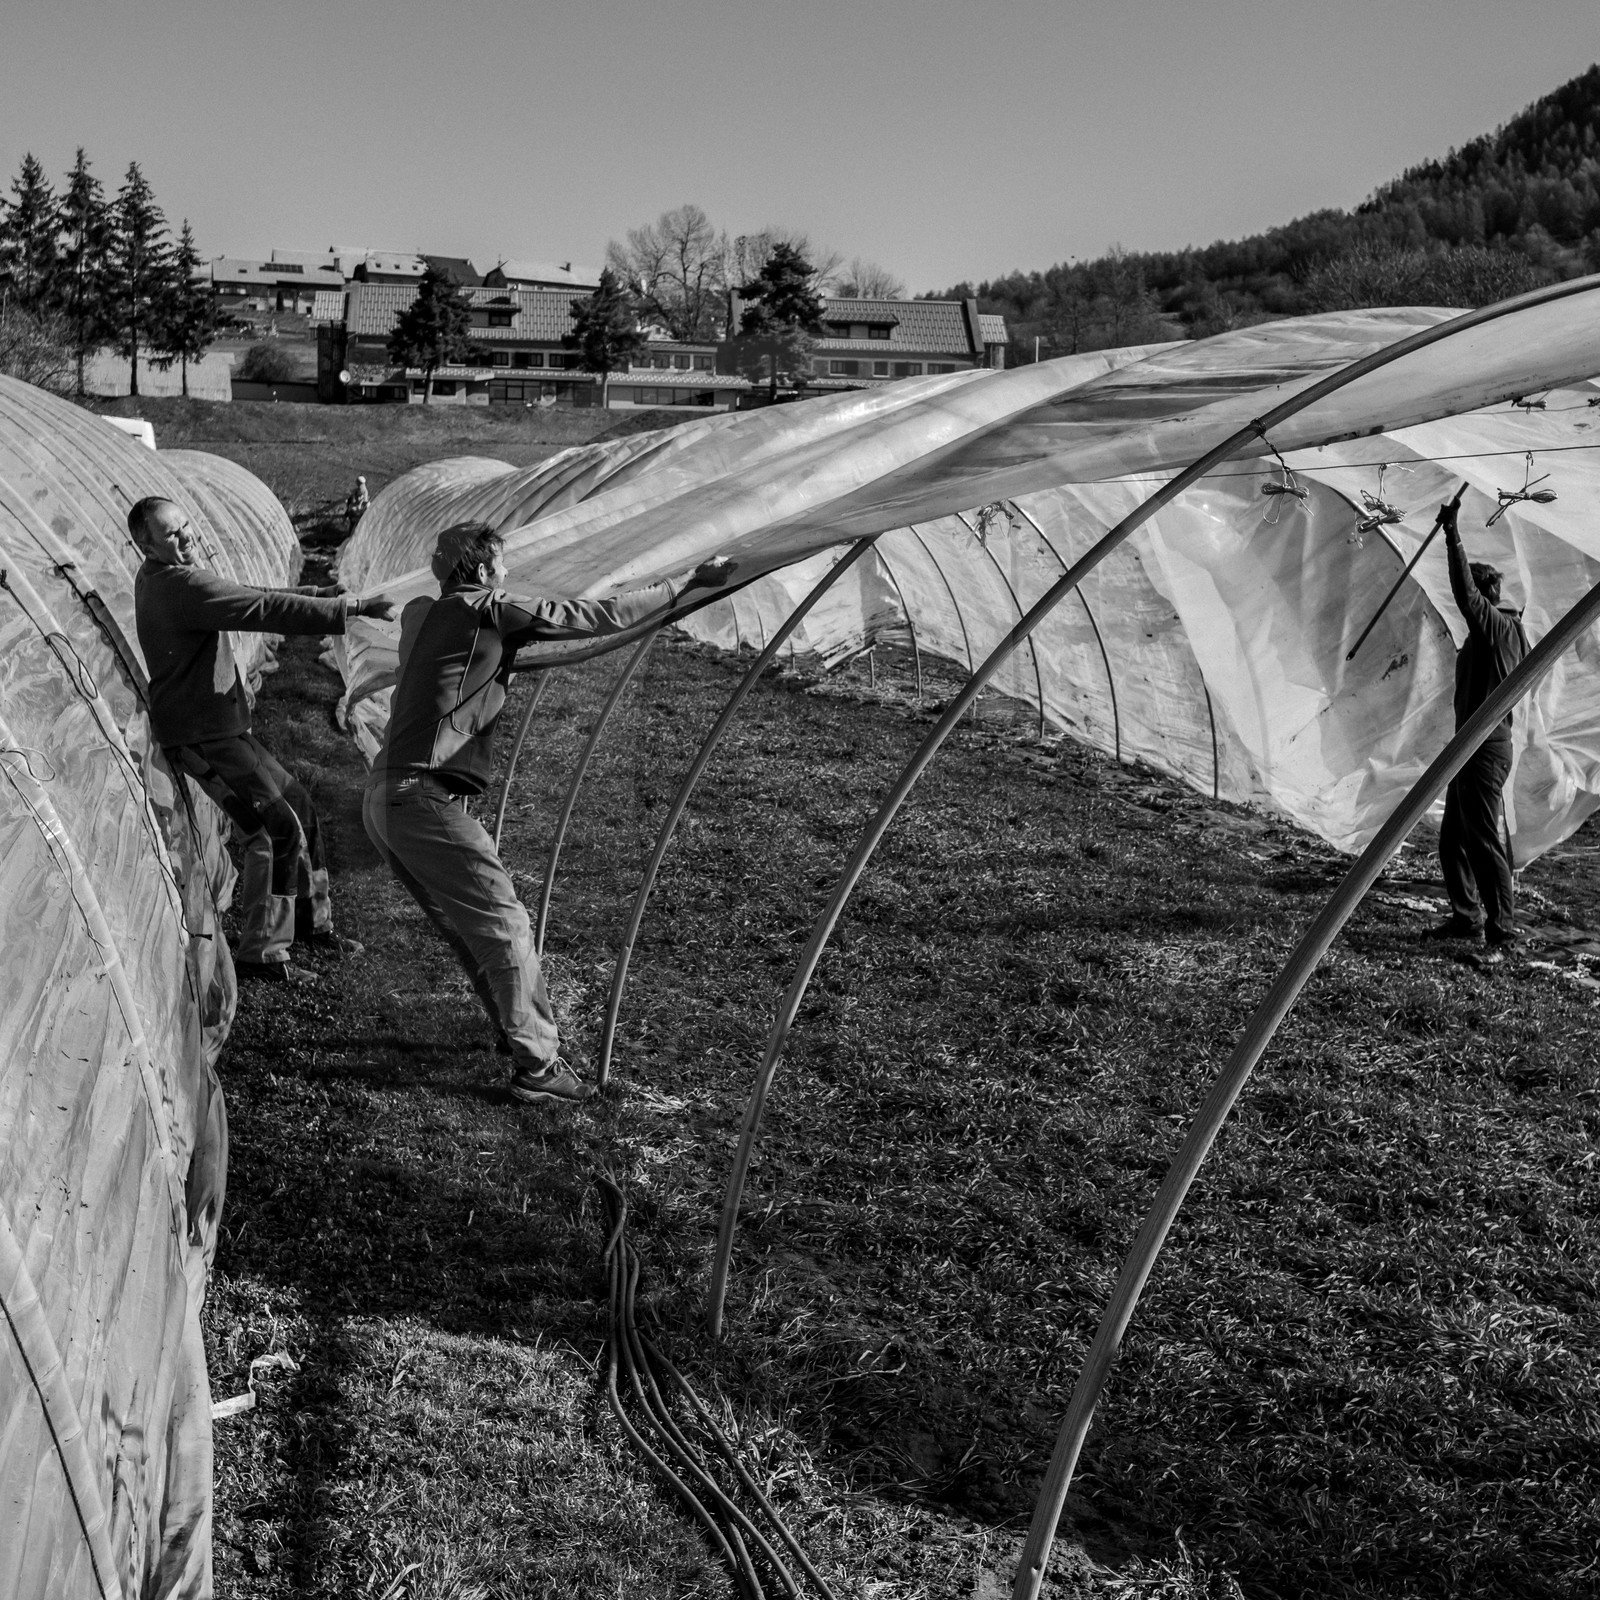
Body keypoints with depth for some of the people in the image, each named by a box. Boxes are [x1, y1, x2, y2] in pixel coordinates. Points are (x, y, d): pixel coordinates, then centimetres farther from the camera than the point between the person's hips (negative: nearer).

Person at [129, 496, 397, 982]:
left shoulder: (160, 579, 11)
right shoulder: (182, 586, -22)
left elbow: (249, 600, 14)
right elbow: (266, 611, -27)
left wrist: (330, 595, 7)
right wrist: (353, 608, -26)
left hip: (224, 727, 11)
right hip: (199, 737, -11)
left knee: (297, 805, 15)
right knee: (275, 828, -14)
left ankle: (312, 919, 29)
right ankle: (260, 953, -5)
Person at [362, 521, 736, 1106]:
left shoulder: (419, 615, 16)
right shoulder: (489, 614, -7)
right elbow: (599, 617, -7)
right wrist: (687, 585, 0)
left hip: (382, 799, 9)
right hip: (426, 800, -9)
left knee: (467, 925, 18)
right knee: (505, 925, -3)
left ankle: (519, 1031, 30)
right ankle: (537, 1066, 2)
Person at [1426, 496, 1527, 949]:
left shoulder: (1497, 626, -13)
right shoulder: (1495, 628, 15)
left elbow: (1465, 592, -26)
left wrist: (1452, 533, -24)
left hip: (1486, 748, -10)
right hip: (1473, 746, 10)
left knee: (1483, 840, -9)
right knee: (1453, 840, 15)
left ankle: (1502, 929, -5)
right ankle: (1466, 916, 23)